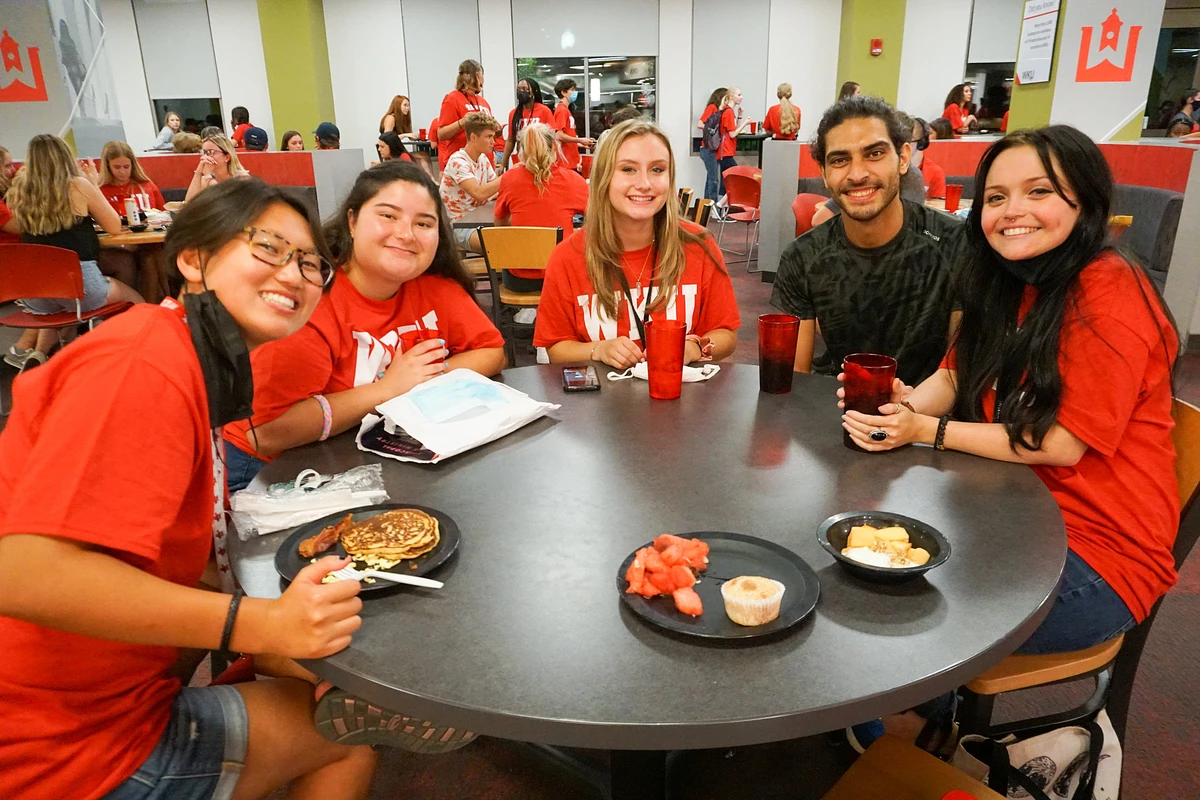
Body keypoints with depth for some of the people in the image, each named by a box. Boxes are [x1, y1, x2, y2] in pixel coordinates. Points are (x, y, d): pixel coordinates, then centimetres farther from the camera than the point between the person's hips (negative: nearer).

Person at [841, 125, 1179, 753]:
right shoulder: (1009, 283, 6)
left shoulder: (1109, 297, -19)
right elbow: (955, 376, 5)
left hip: (1099, 555, -7)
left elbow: (1063, 444, -21)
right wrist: (901, 404, -16)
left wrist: (927, 431, -20)